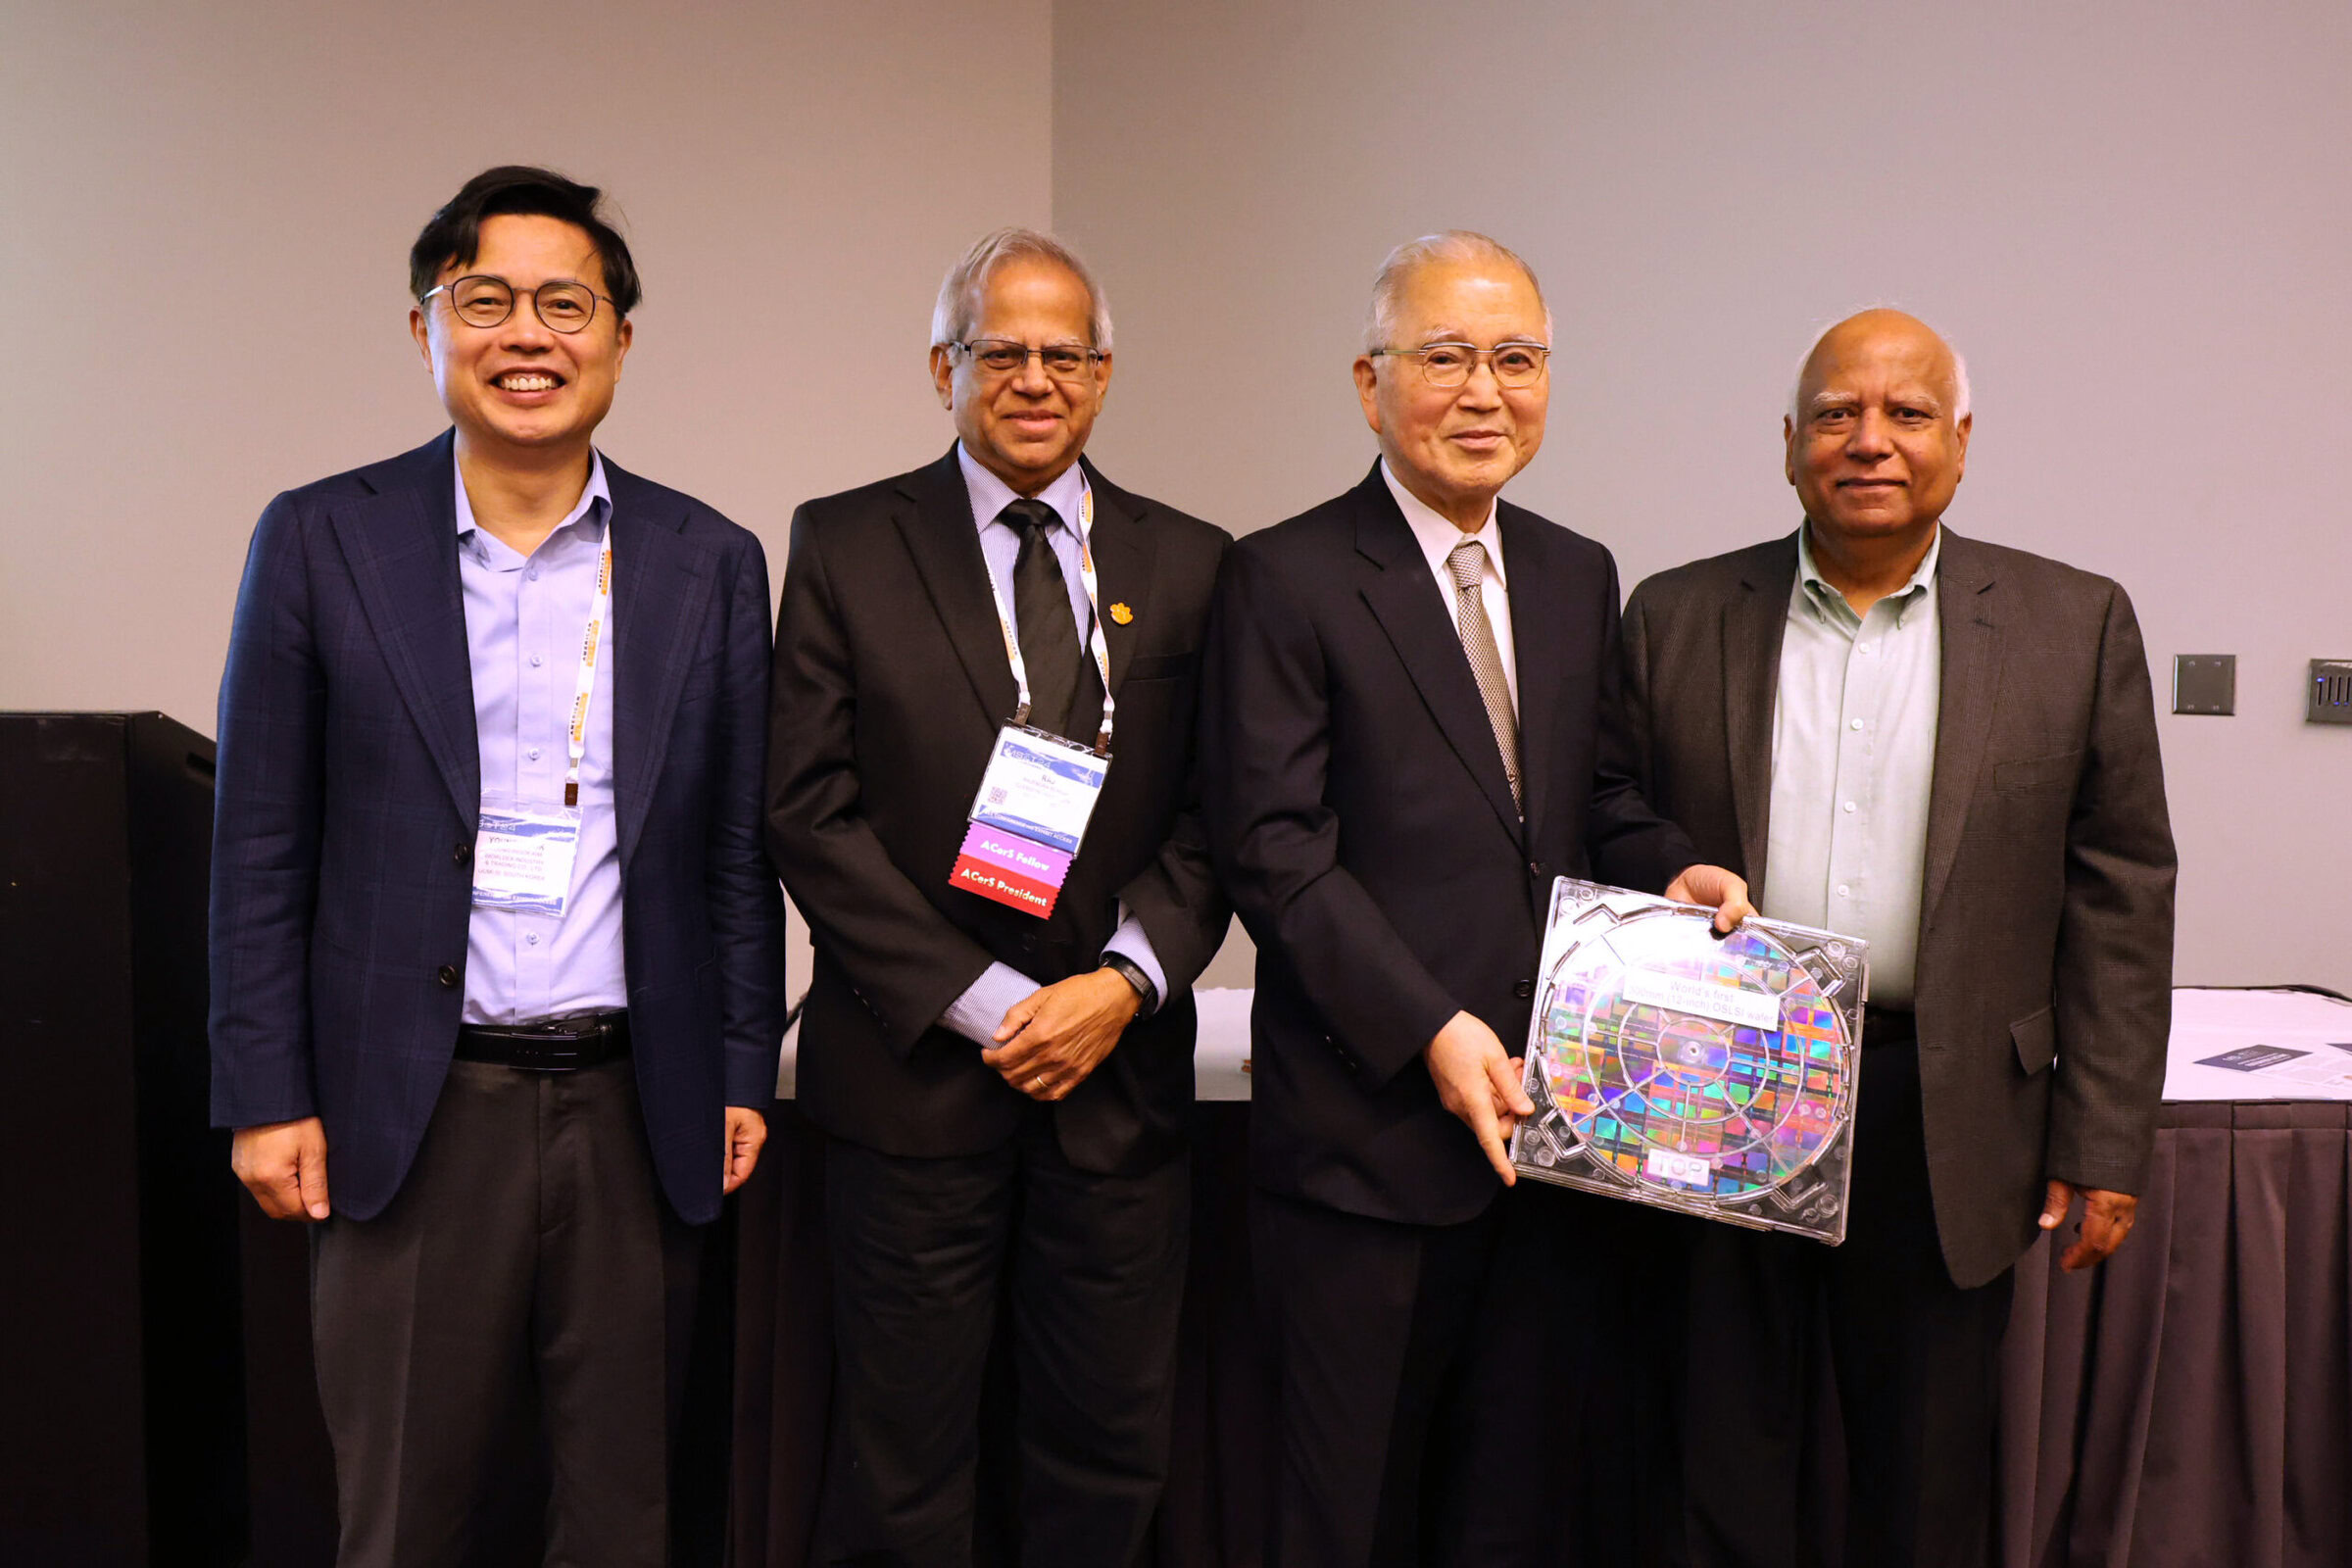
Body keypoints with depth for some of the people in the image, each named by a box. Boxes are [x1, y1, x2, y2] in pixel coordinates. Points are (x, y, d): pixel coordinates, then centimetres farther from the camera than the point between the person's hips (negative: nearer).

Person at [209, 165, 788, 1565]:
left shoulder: (711, 564, 5)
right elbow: (263, 848, 2)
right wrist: (266, 1094, -2)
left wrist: (742, 1079, 4)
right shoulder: (322, 542, 1)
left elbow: (739, 852, 7)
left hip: (638, 1110, 2)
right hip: (414, 1111, -1)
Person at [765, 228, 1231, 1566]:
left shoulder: (1189, 565, 8)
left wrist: (1127, 980, -11)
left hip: (1120, 1068, 2)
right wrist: (982, 1003, -11)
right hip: (917, 1069, -2)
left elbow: (1214, 816, 5)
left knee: (1110, 1453, 11)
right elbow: (810, 809, -5)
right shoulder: (845, 549, 2)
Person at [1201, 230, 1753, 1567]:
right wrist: (1431, 1030, -18)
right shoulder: (1286, 579, -6)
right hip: (1370, 1128, -5)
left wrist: (1674, 868, -3)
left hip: (1551, 1124, 6)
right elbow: (1277, 848, -12)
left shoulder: (1581, 578, 13)